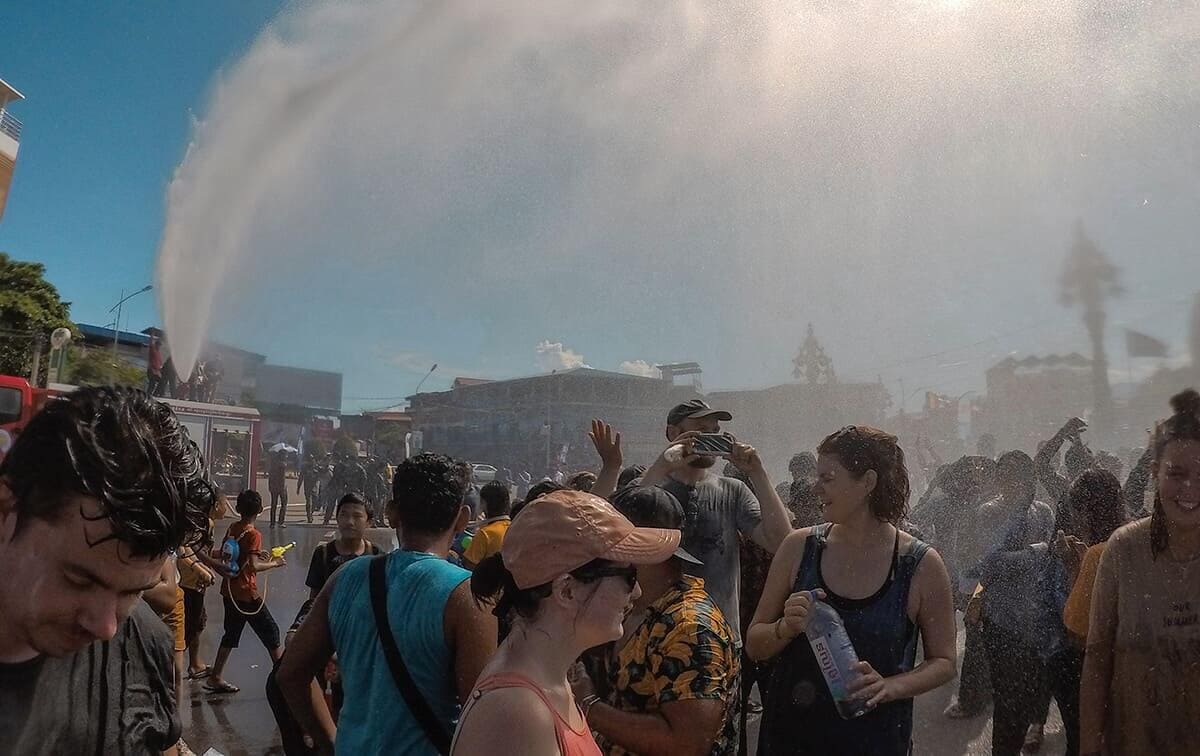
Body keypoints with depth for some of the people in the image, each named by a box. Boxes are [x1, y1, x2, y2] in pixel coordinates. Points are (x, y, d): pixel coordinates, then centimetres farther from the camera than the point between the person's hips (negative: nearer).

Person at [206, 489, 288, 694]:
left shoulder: (232, 529, 3)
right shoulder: (253, 534, -18)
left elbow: (223, 555, 13)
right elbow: (253, 566, -25)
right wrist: (274, 563, -10)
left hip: (229, 591, 7)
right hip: (246, 594, -7)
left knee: (231, 634, 18)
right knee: (270, 631, 5)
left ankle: (215, 678, 22)